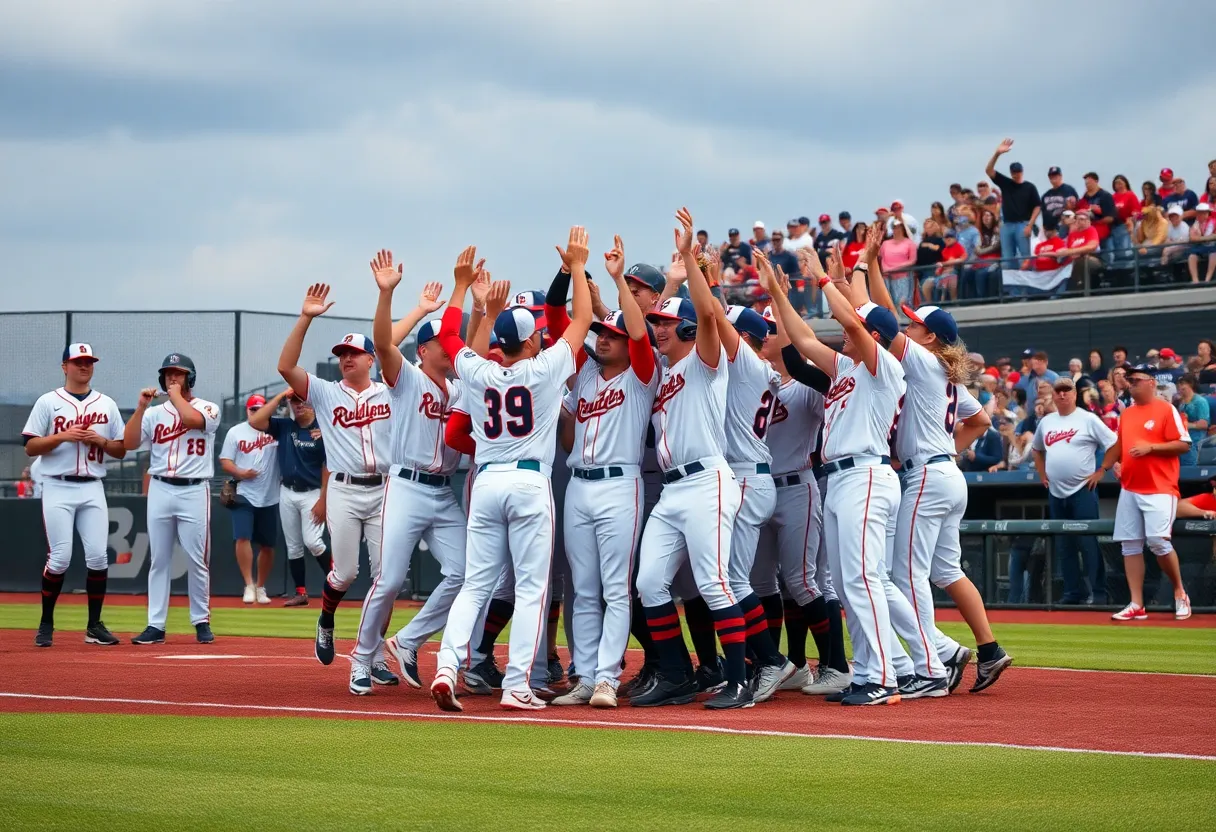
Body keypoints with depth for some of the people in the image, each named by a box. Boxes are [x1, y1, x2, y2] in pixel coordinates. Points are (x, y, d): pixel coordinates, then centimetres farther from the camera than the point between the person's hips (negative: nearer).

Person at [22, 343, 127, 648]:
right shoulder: (48, 402, 3)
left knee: (98, 556, -4)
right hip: (58, 488, -3)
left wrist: (100, 440, -8)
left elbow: (121, 450, 12)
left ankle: (95, 626, 6)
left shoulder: (107, 405, 11)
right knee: (60, 558, -8)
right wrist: (63, 436, -15)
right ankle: (46, 624, 6)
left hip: (92, 489, 3)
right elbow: (30, 447, -2)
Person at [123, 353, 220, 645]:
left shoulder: (208, 409, 2)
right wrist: (140, 407, -9)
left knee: (198, 561, -1)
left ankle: (201, 621, 11)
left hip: (194, 492, -3)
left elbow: (192, 419, -22)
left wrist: (175, 394, -7)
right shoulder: (154, 413, 11)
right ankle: (155, 626, 5)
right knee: (159, 560, 3)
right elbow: (129, 443, -1)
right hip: (160, 490, 3)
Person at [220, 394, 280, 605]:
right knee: (243, 537, -17)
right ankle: (249, 586, -13)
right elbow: (225, 461, 0)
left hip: (269, 498, 2)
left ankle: (261, 588, 22)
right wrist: (240, 473, -18)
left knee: (267, 545, 8)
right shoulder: (235, 432, 3)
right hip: (243, 495, -2)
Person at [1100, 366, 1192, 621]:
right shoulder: (1126, 414, 15)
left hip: (1159, 489, -7)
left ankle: (1180, 592, 6)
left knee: (1158, 541, -16)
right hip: (1129, 490, 7)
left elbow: (1184, 444, -10)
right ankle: (1137, 606, 4)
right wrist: (1102, 469, 17)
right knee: (1130, 545, 2)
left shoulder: (1166, 410, -4)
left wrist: (1150, 447, -17)